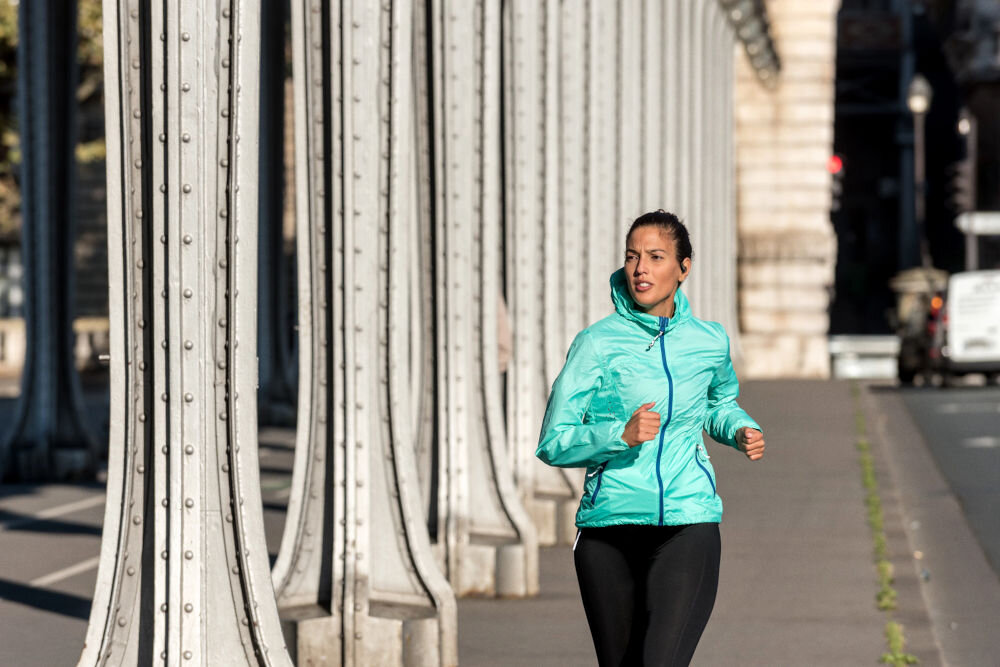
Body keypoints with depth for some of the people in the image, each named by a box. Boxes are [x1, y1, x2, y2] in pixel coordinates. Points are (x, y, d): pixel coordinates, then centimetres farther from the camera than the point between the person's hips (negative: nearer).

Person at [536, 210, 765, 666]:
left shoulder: (710, 341, 7)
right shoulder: (598, 343, -3)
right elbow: (552, 443, -6)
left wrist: (740, 430, 9)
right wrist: (621, 435, -22)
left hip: (687, 527, 0)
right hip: (608, 527, 0)